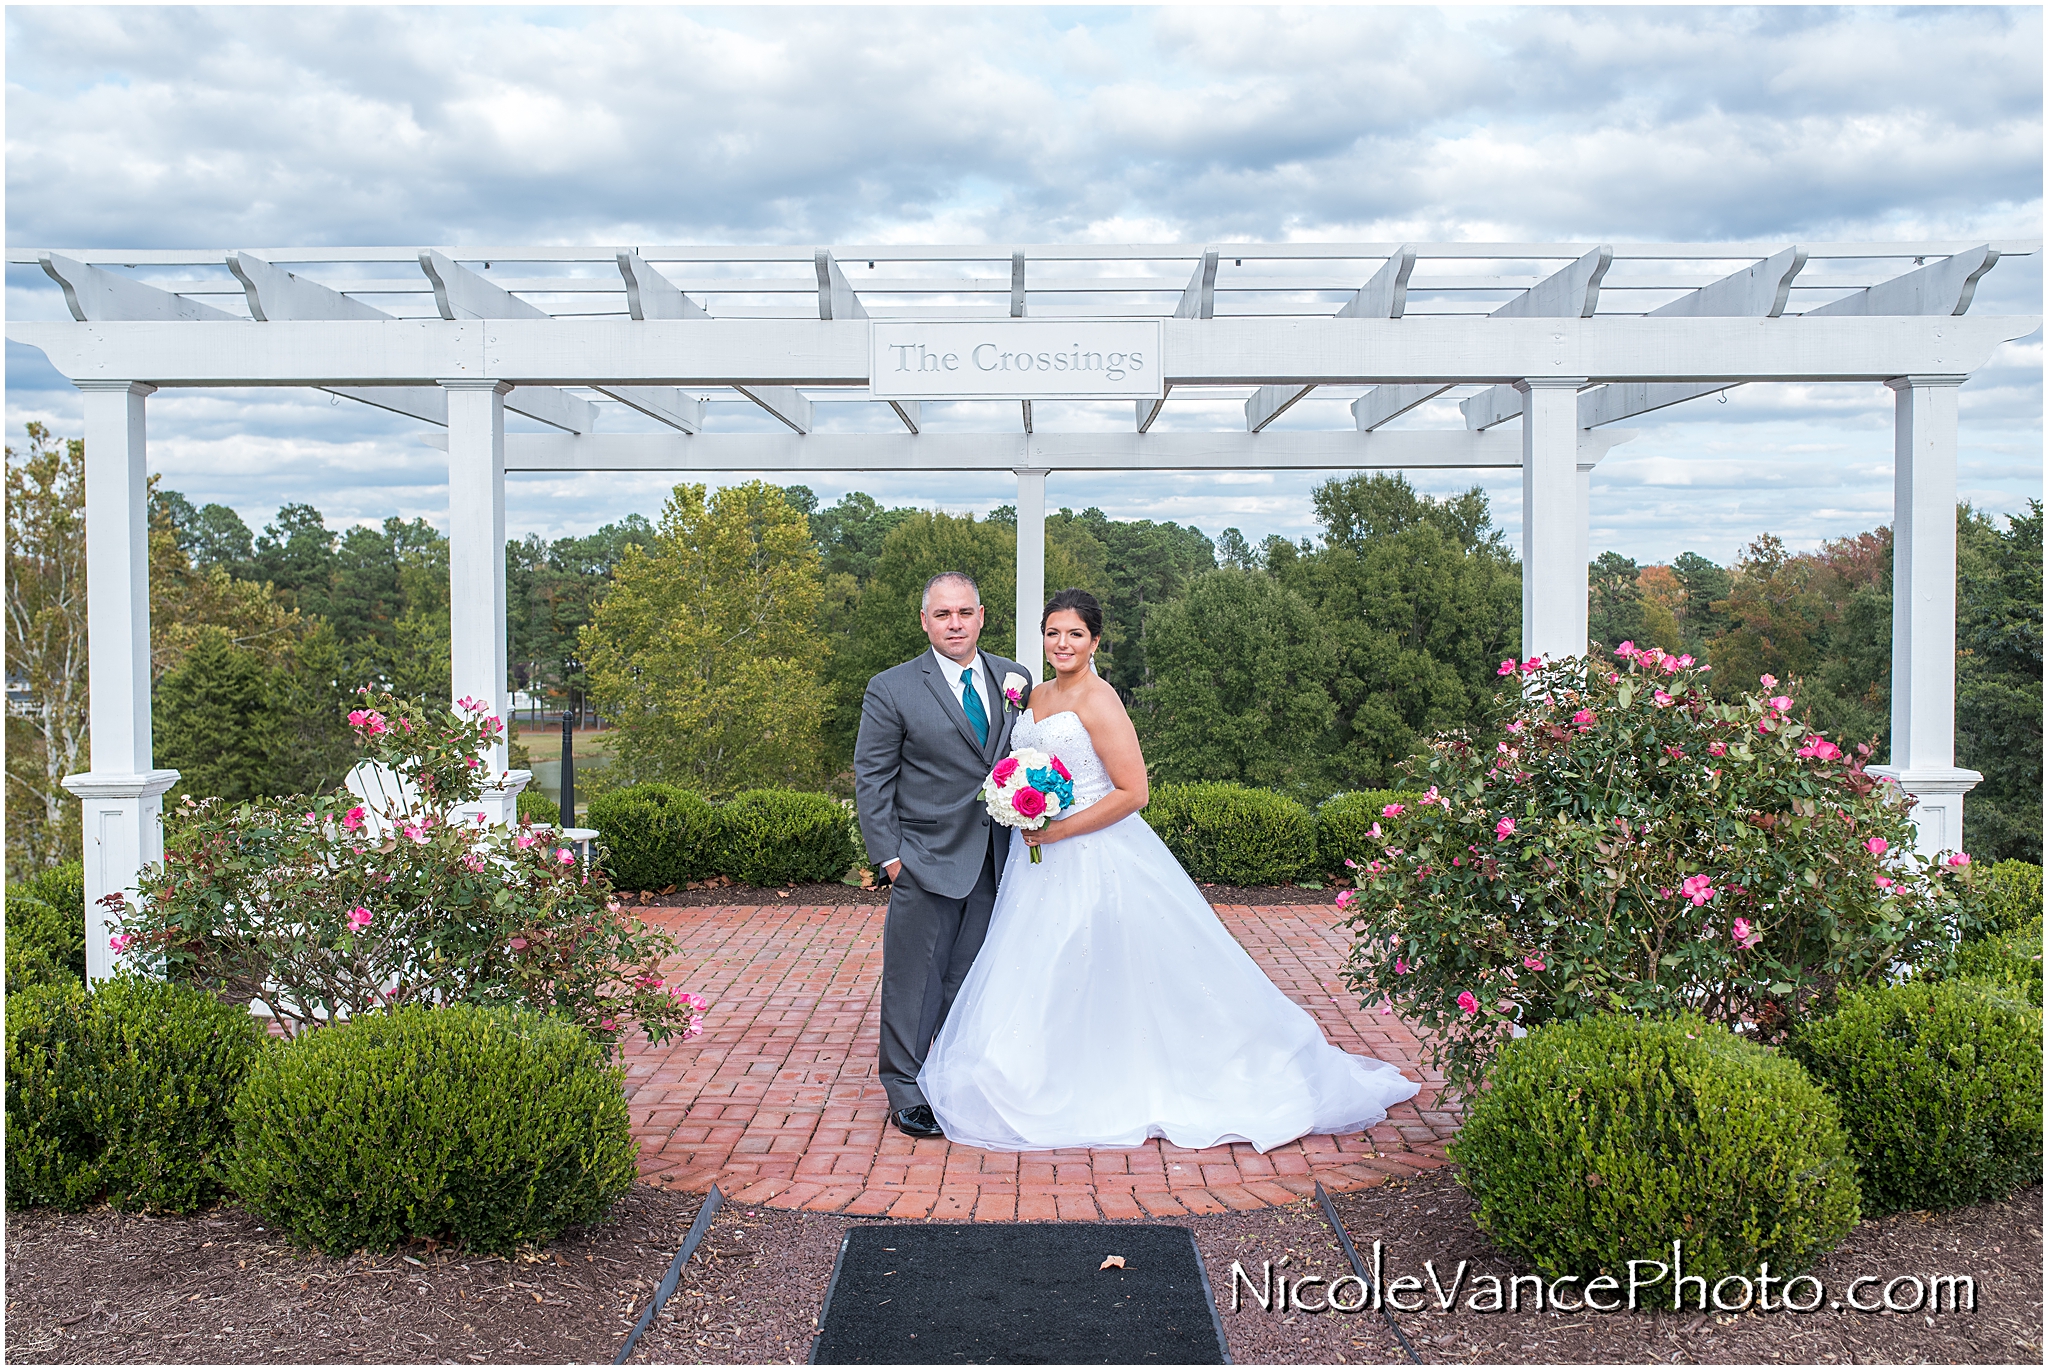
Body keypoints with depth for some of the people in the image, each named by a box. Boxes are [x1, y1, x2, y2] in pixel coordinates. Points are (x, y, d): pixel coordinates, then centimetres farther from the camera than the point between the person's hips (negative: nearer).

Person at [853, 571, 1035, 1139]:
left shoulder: (1013, 679, 5)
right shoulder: (891, 691, -7)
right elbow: (871, 779, -4)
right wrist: (887, 853, -9)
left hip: (997, 857, 4)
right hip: (928, 858, -4)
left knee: (974, 977, 13)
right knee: (915, 978, 2)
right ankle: (906, 1092, 15)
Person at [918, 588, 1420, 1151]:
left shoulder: (1098, 702, -15)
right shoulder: (1038, 696, 10)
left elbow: (1132, 792, -20)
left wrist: (1056, 831, -19)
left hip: (1094, 859, -8)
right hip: (1042, 859, 8)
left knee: (1093, 973, -2)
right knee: (1040, 978, 12)